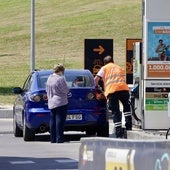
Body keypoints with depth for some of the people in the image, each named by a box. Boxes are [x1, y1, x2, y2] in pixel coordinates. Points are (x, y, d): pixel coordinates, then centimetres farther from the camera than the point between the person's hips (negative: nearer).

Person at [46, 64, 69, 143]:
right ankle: (59, 139, -8)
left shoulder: (50, 78, 9)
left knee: (53, 121, 11)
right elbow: (66, 90, -13)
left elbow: (47, 90, 18)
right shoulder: (60, 79, -16)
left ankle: (53, 139, 14)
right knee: (59, 121, -6)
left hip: (51, 103, 8)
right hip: (60, 103, -8)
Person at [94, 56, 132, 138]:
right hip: (123, 88, 2)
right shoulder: (119, 68, 32)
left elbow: (96, 79, 10)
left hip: (111, 90, -2)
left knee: (115, 112, 0)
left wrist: (96, 87, 27)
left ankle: (119, 133, -6)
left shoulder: (104, 68, 20)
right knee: (126, 106, 25)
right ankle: (128, 126, 16)